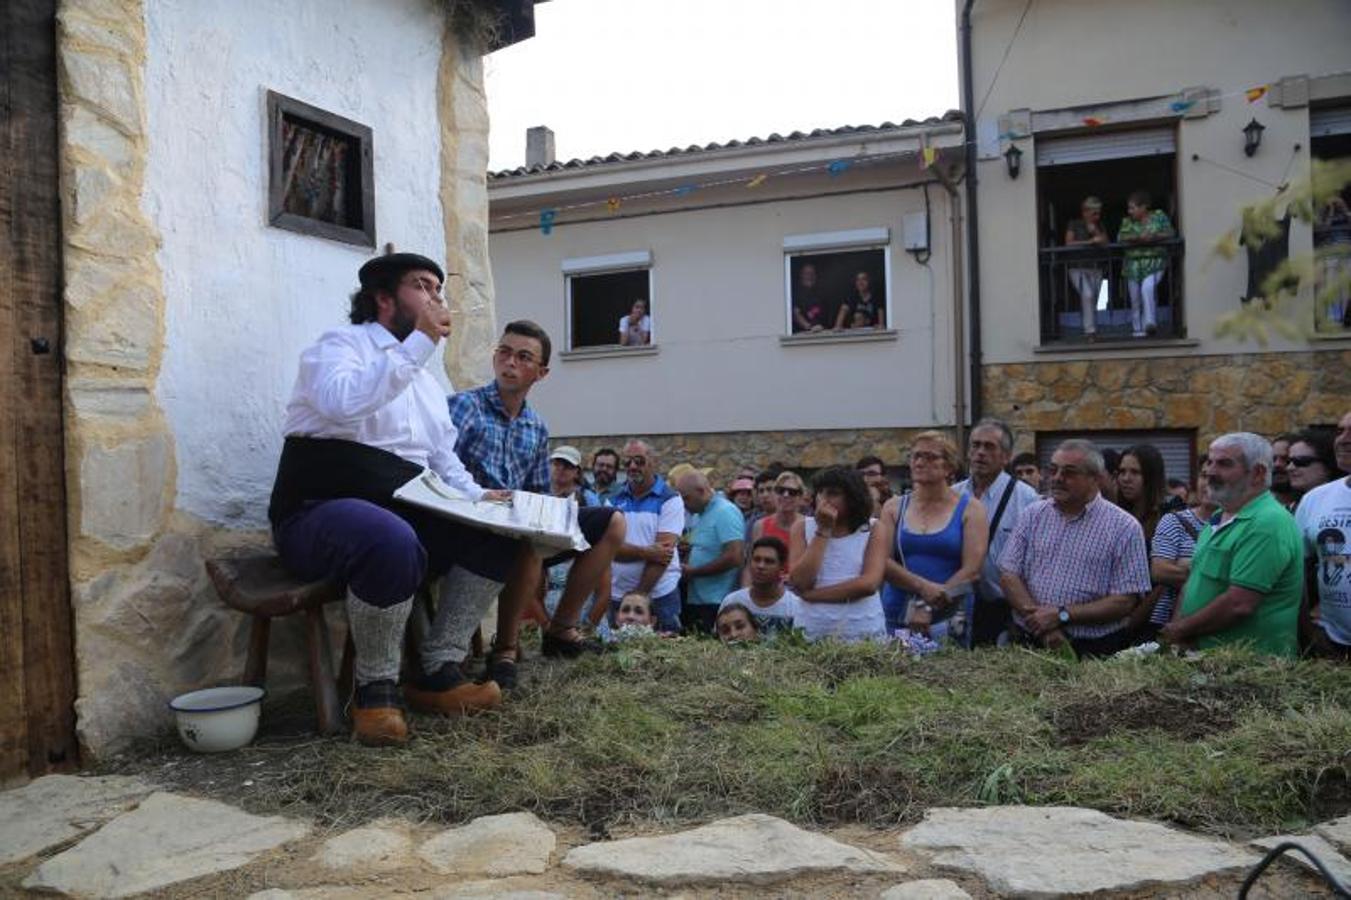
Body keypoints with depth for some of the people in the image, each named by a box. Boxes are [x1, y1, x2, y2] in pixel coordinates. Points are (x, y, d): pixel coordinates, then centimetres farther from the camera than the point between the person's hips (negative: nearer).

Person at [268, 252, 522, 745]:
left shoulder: (426, 379, 22)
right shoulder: (340, 345, -1)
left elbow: (444, 461, 25)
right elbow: (343, 403, -26)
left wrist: (476, 496, 4)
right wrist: (418, 342, -20)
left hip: (403, 514, 8)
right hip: (322, 514, -7)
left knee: (499, 537, -10)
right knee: (394, 542, -39)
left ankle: (435, 671, -3)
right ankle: (375, 687, -15)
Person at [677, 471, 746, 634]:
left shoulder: (725, 512, -12)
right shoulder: (700, 515, 16)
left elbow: (734, 558, -21)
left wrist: (693, 572, -14)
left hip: (716, 604, -9)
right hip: (695, 601, 9)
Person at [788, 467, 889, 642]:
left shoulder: (875, 529, -1)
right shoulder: (802, 527, 3)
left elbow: (869, 584, -14)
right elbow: (799, 583, -9)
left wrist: (812, 594, -12)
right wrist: (823, 530, -11)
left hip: (863, 631, -1)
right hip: (811, 631, 1)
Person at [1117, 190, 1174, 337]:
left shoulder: (1159, 216, 6)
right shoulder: (1127, 221, 9)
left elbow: (1169, 233, 0)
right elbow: (1120, 238, -4)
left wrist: (1154, 237, -18)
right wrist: (1138, 238, -20)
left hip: (1155, 263, -2)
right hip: (1134, 264, 3)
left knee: (1148, 288, -26)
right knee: (1135, 298, 3)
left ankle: (1150, 322, -23)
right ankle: (1138, 329, 15)